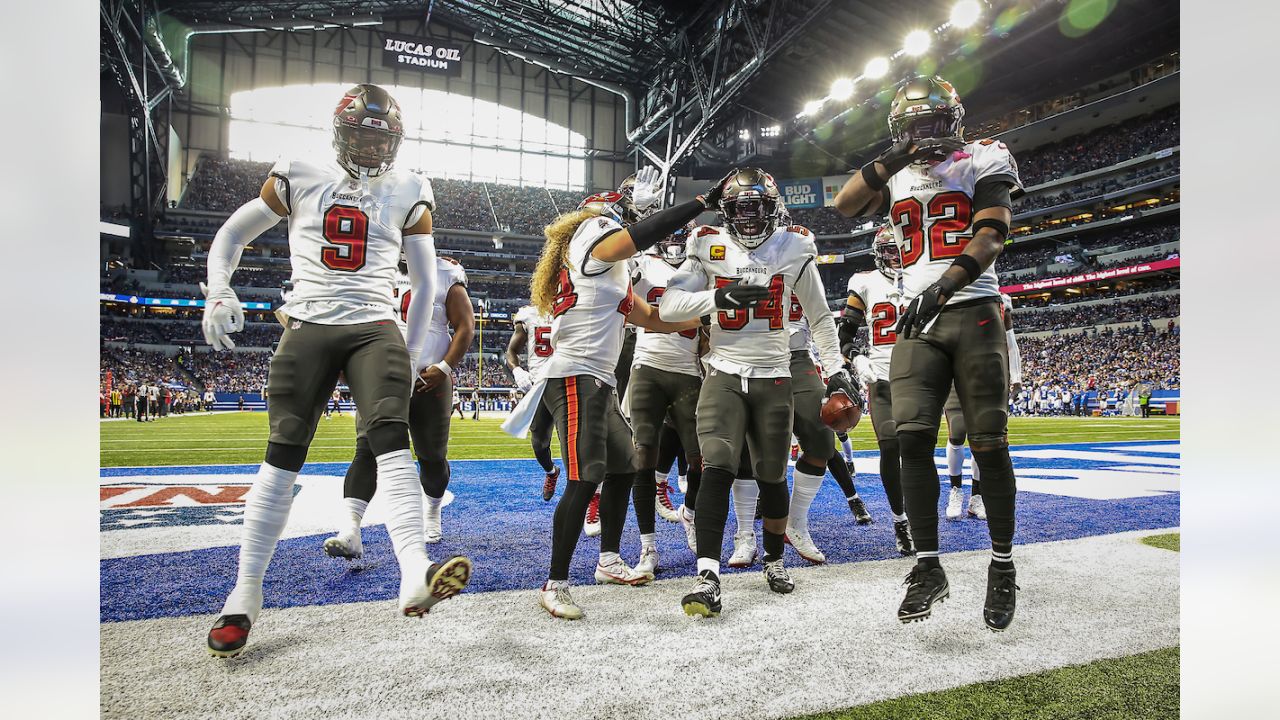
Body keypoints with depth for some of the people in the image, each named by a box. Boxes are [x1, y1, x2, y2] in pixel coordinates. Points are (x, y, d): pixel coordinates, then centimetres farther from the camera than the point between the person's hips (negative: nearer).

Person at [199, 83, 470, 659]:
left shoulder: (409, 194, 8)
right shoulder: (299, 178, 6)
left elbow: (425, 279, 15)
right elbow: (232, 234, 16)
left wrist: (413, 351, 13)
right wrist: (219, 292, -1)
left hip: (375, 330, 0)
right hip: (308, 328, 0)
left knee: (391, 438, -21)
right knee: (283, 455, -3)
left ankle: (415, 574, -33)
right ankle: (245, 594, 10)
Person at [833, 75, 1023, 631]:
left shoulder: (982, 161, 6)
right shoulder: (897, 176, 19)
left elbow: (990, 235, -9)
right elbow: (845, 205, 2)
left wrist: (942, 287, -25)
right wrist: (891, 159, -10)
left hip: (973, 313, -3)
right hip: (916, 321, 3)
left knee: (988, 444, -2)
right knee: (913, 439, -9)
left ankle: (1003, 567, 13)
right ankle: (927, 566, 0)